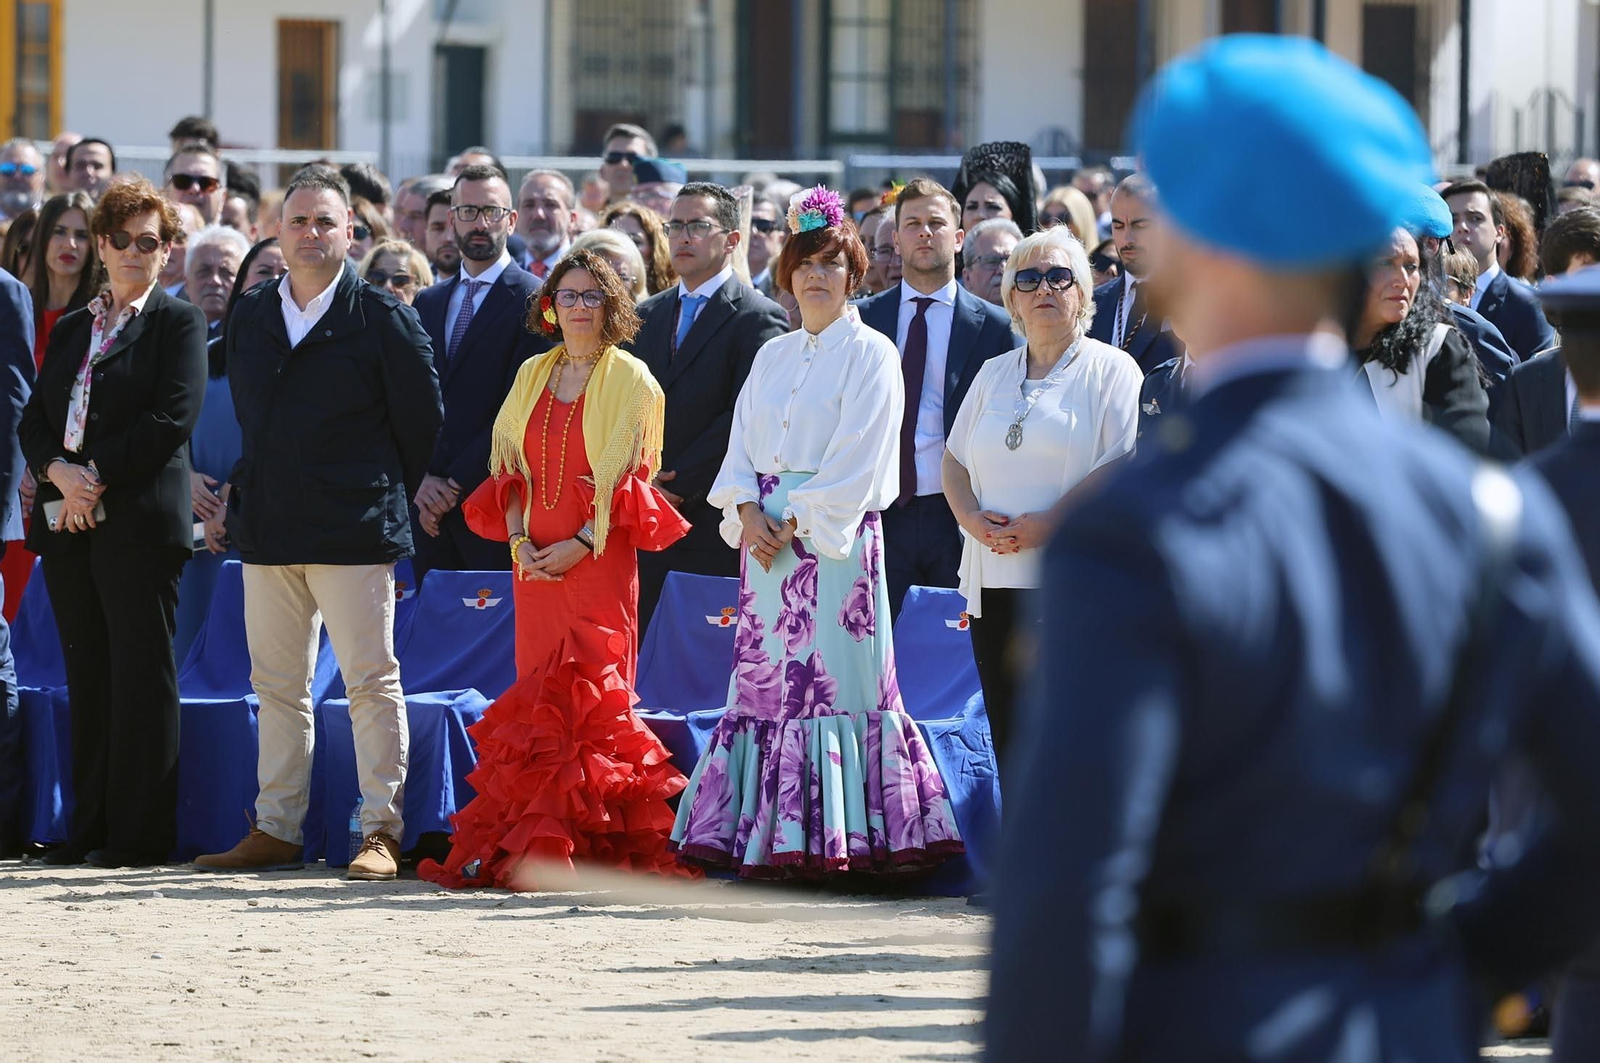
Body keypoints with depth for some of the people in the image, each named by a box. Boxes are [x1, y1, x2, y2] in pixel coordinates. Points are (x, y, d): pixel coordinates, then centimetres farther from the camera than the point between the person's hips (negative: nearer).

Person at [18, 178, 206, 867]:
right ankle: (91, 827, 11)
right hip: (68, 521, 6)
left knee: (141, 674, -5)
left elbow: (172, 418, -10)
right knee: (87, 675, 7)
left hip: (140, 519, -6)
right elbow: (35, 419, 13)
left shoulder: (178, 324, 2)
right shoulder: (70, 330, 20)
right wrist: (59, 472, -8)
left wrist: (97, 476, -14)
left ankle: (140, 834, -4)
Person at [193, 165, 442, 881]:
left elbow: (421, 422, 1)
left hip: (355, 530, -5)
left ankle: (381, 831, -5)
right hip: (267, 530, 5)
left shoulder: (383, 319, -3)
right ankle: (275, 831, 11)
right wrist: (255, 497, 16)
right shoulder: (249, 317, 13)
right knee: (277, 688, 7)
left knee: (370, 682, -5)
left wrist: (384, 501, 7)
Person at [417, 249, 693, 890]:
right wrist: (519, 541, -2)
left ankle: (585, 844, -10)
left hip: (600, 557, -4)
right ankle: (532, 844, 1)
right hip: (535, 562, 4)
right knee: (540, 693, 1)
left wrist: (581, 545, -14)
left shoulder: (629, 380, 1)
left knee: (588, 693, -10)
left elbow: (630, 478, -4)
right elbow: (511, 468, 14)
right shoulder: (533, 377, 15)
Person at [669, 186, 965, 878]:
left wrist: (797, 524, -14)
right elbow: (743, 442, 12)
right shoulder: (773, 355, 17)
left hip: (835, 535, -6)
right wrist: (750, 513, -6)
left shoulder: (870, 353, -1)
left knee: (834, 679, -8)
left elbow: (856, 458, -9)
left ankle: (830, 837, -10)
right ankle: (771, 838, 2)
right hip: (767, 536, 6)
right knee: (767, 679, 2)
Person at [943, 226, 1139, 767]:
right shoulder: (994, 375, 19)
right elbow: (955, 460, 20)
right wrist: (973, 518, -2)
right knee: (1010, 739, 5)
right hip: (996, 585, 6)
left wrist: (1051, 526, -18)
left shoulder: (1110, 370, 1)